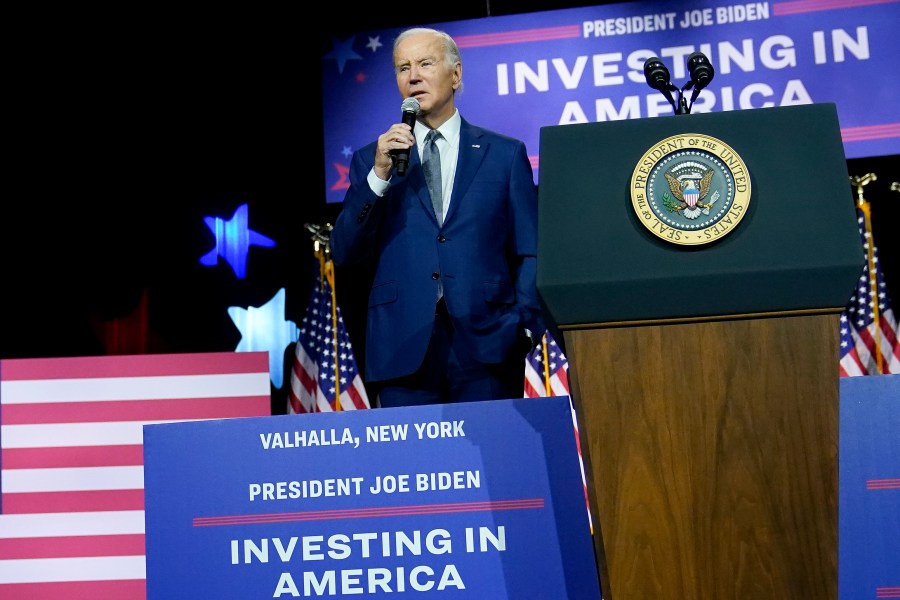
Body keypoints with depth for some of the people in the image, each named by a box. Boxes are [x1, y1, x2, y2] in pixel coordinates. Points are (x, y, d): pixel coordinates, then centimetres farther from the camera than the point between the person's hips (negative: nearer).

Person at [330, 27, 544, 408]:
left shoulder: (505, 154, 10)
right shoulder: (372, 159, 13)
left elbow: (530, 252, 8)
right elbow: (345, 254, 4)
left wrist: (526, 326, -6)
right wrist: (379, 175, -7)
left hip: (488, 347, -1)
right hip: (403, 351, 1)